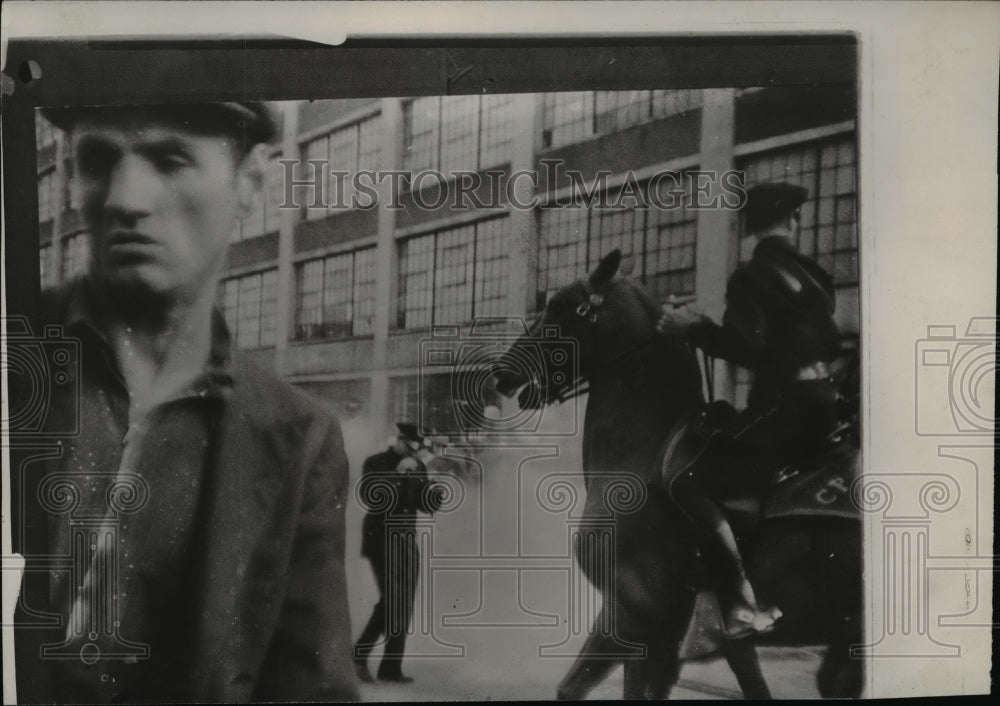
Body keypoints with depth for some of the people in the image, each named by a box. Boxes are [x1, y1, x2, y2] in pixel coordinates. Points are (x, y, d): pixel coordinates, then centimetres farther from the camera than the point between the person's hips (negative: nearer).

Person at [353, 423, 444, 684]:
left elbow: (427, 506, 11)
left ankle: (391, 668, 12)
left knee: (403, 606, 4)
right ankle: (359, 655, 0)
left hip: (407, 543, 6)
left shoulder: (417, 468, 11)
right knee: (392, 600, -15)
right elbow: (370, 496, -20)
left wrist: (437, 494, -11)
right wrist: (399, 472, -24)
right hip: (381, 541, -6)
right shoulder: (375, 464, -5)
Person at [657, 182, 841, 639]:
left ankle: (742, 605, -19)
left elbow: (748, 349, -18)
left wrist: (694, 328, -12)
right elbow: (832, 343, 20)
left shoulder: (751, 277, -8)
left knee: (687, 482, -11)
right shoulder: (813, 274, 12)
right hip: (824, 401, 8)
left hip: (781, 405, -8)